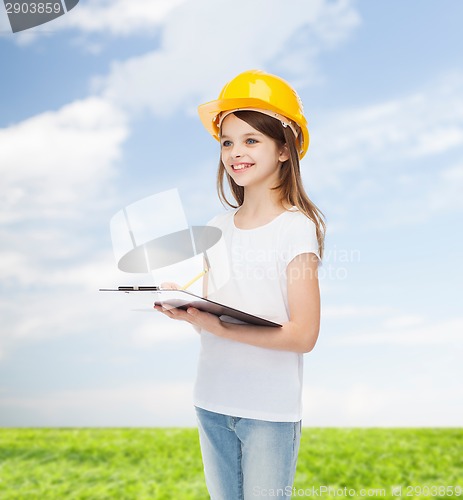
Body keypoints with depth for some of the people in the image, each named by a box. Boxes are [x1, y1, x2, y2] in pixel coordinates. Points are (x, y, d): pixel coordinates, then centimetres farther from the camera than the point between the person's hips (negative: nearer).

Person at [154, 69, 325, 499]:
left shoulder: (297, 227, -11)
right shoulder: (218, 227, 6)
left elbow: (303, 334, -16)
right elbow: (214, 313, 11)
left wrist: (220, 327, -24)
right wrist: (182, 307, -10)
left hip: (270, 410, -5)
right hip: (211, 403, 5)